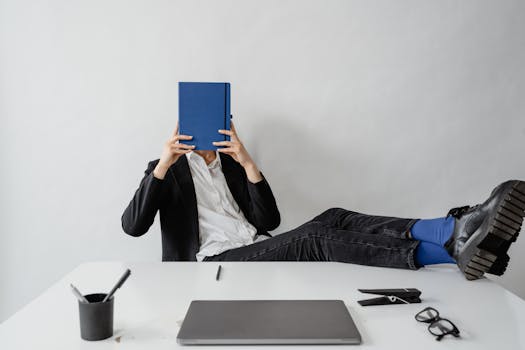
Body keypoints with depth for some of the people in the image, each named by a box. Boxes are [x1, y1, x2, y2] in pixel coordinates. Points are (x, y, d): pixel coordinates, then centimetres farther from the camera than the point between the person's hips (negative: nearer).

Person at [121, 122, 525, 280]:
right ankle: (455, 249, -42)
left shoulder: (231, 162, 21)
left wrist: (246, 161, -5)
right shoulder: (167, 168, 10)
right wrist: (163, 164, -15)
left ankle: (456, 231, -41)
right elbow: (133, 226, -6)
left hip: (260, 250, 5)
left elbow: (269, 220, 7)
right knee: (317, 240, -29)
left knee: (333, 219, -21)